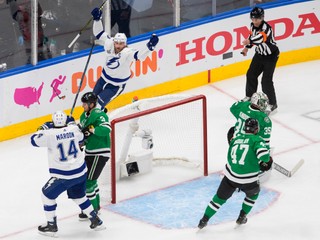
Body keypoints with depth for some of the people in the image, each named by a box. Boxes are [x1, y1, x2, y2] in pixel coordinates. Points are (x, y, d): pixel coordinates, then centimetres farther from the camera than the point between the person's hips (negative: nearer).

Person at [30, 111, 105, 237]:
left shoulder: (50, 134, -17)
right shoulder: (73, 129, -3)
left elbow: (34, 140, -3)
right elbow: (80, 138, 19)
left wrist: (44, 129, 10)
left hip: (63, 176, -5)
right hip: (81, 171, 5)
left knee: (48, 194, 14)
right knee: (78, 195, 27)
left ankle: (51, 226, 16)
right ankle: (96, 221, 27)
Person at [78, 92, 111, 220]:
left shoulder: (99, 115, -17)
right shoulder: (84, 116, 11)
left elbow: (106, 129, -33)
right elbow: (82, 132, 19)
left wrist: (91, 129, -38)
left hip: (100, 153, -10)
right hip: (90, 152, 10)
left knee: (89, 180, -10)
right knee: (90, 179, 20)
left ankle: (92, 210, 0)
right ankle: (96, 205, 36)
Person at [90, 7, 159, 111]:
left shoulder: (127, 53, -31)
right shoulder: (109, 44, -16)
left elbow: (139, 55, -48)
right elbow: (99, 33, -3)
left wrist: (150, 47, -64)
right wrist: (97, 19, -14)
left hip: (116, 85, -6)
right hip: (104, 78, 6)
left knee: (98, 104, -10)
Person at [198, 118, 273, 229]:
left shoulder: (235, 139, 12)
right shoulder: (257, 140, -5)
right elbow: (263, 154, -22)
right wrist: (267, 160, 3)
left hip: (230, 176, 3)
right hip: (248, 180, -3)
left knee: (220, 197, 20)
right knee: (253, 193, 30)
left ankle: (204, 220, 21)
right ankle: (242, 217, 32)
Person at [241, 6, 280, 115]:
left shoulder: (266, 27, -32)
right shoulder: (252, 26, -6)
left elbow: (261, 37, -52)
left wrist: (250, 41, -66)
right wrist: (247, 47, 6)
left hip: (271, 55, -8)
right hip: (259, 54, 8)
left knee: (266, 80, -13)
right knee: (251, 74, 14)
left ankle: (272, 103, -3)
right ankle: (250, 96, 36)